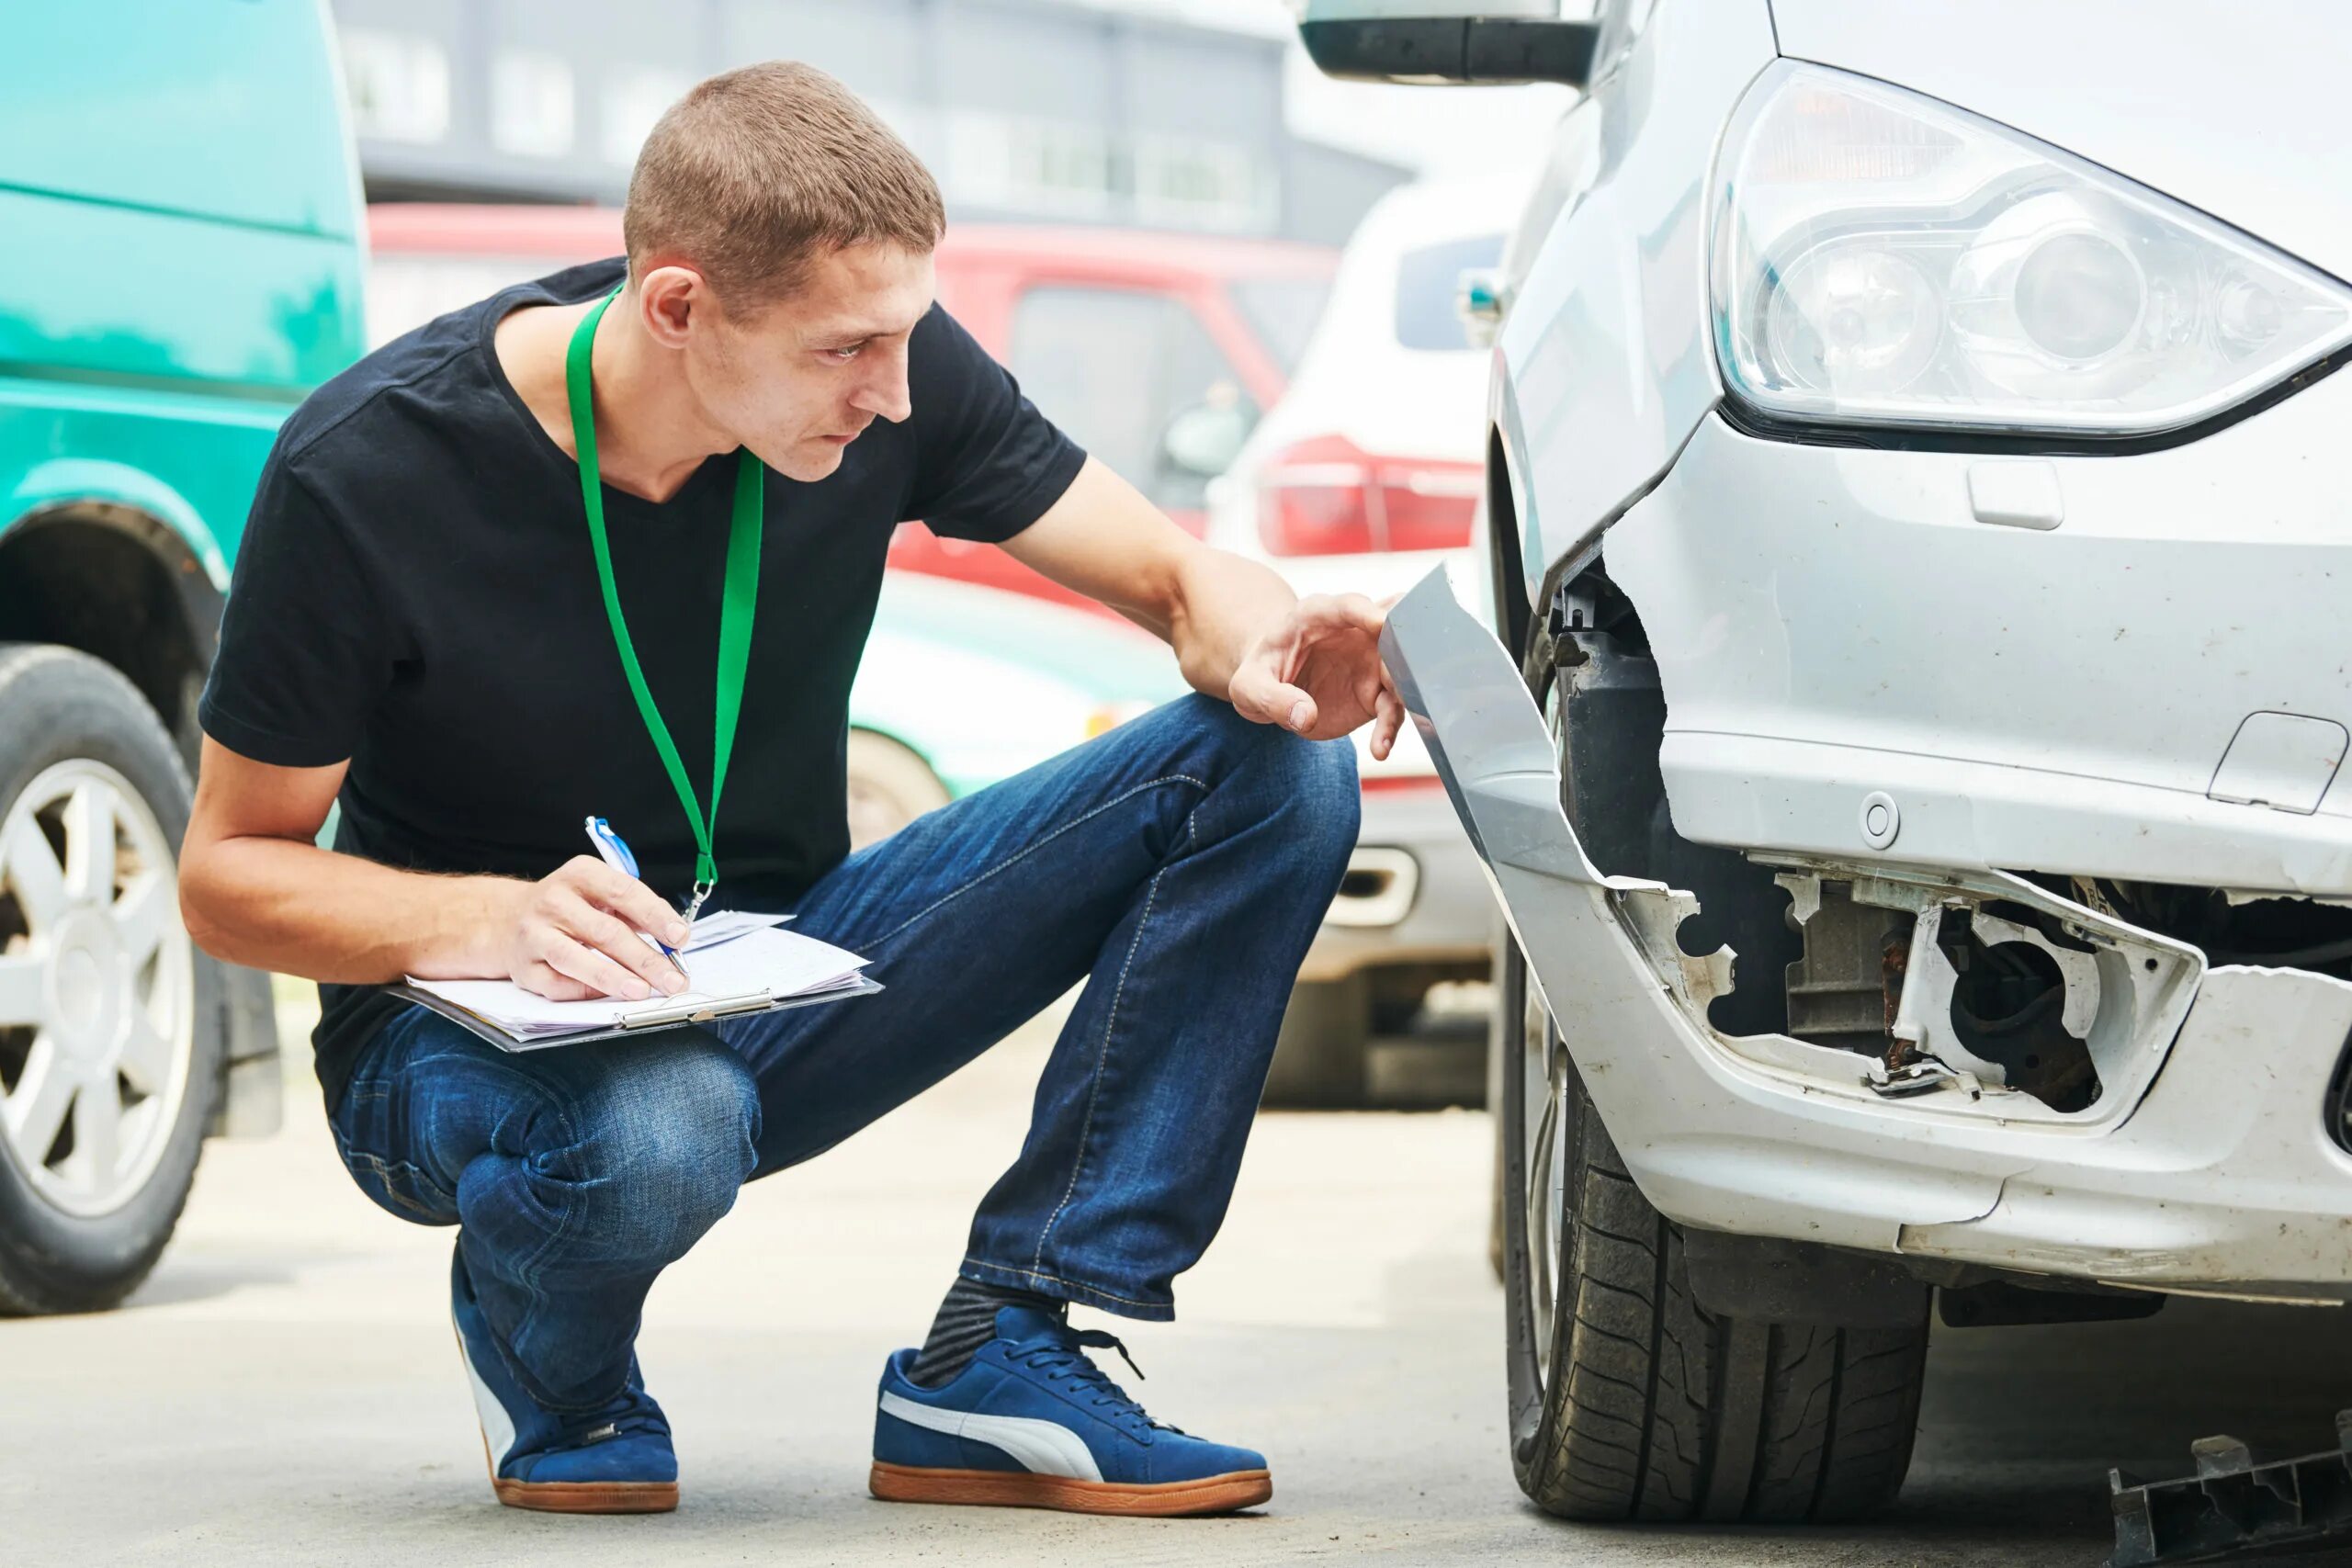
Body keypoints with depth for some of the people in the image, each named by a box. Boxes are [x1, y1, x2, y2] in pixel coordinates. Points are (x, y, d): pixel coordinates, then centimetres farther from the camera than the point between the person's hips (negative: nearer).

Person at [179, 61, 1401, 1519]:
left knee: (1277, 771, -13)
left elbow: (1178, 573, -2)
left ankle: (1000, 1359, -13)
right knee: (661, 1136, -43)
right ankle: (549, 1370, -4)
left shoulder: (891, 372, -12)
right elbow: (227, 872, -13)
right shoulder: (363, 472, -22)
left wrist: (1264, 653, -28)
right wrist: (491, 922, -33)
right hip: (465, 1038, -5)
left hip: (782, 974, 5)